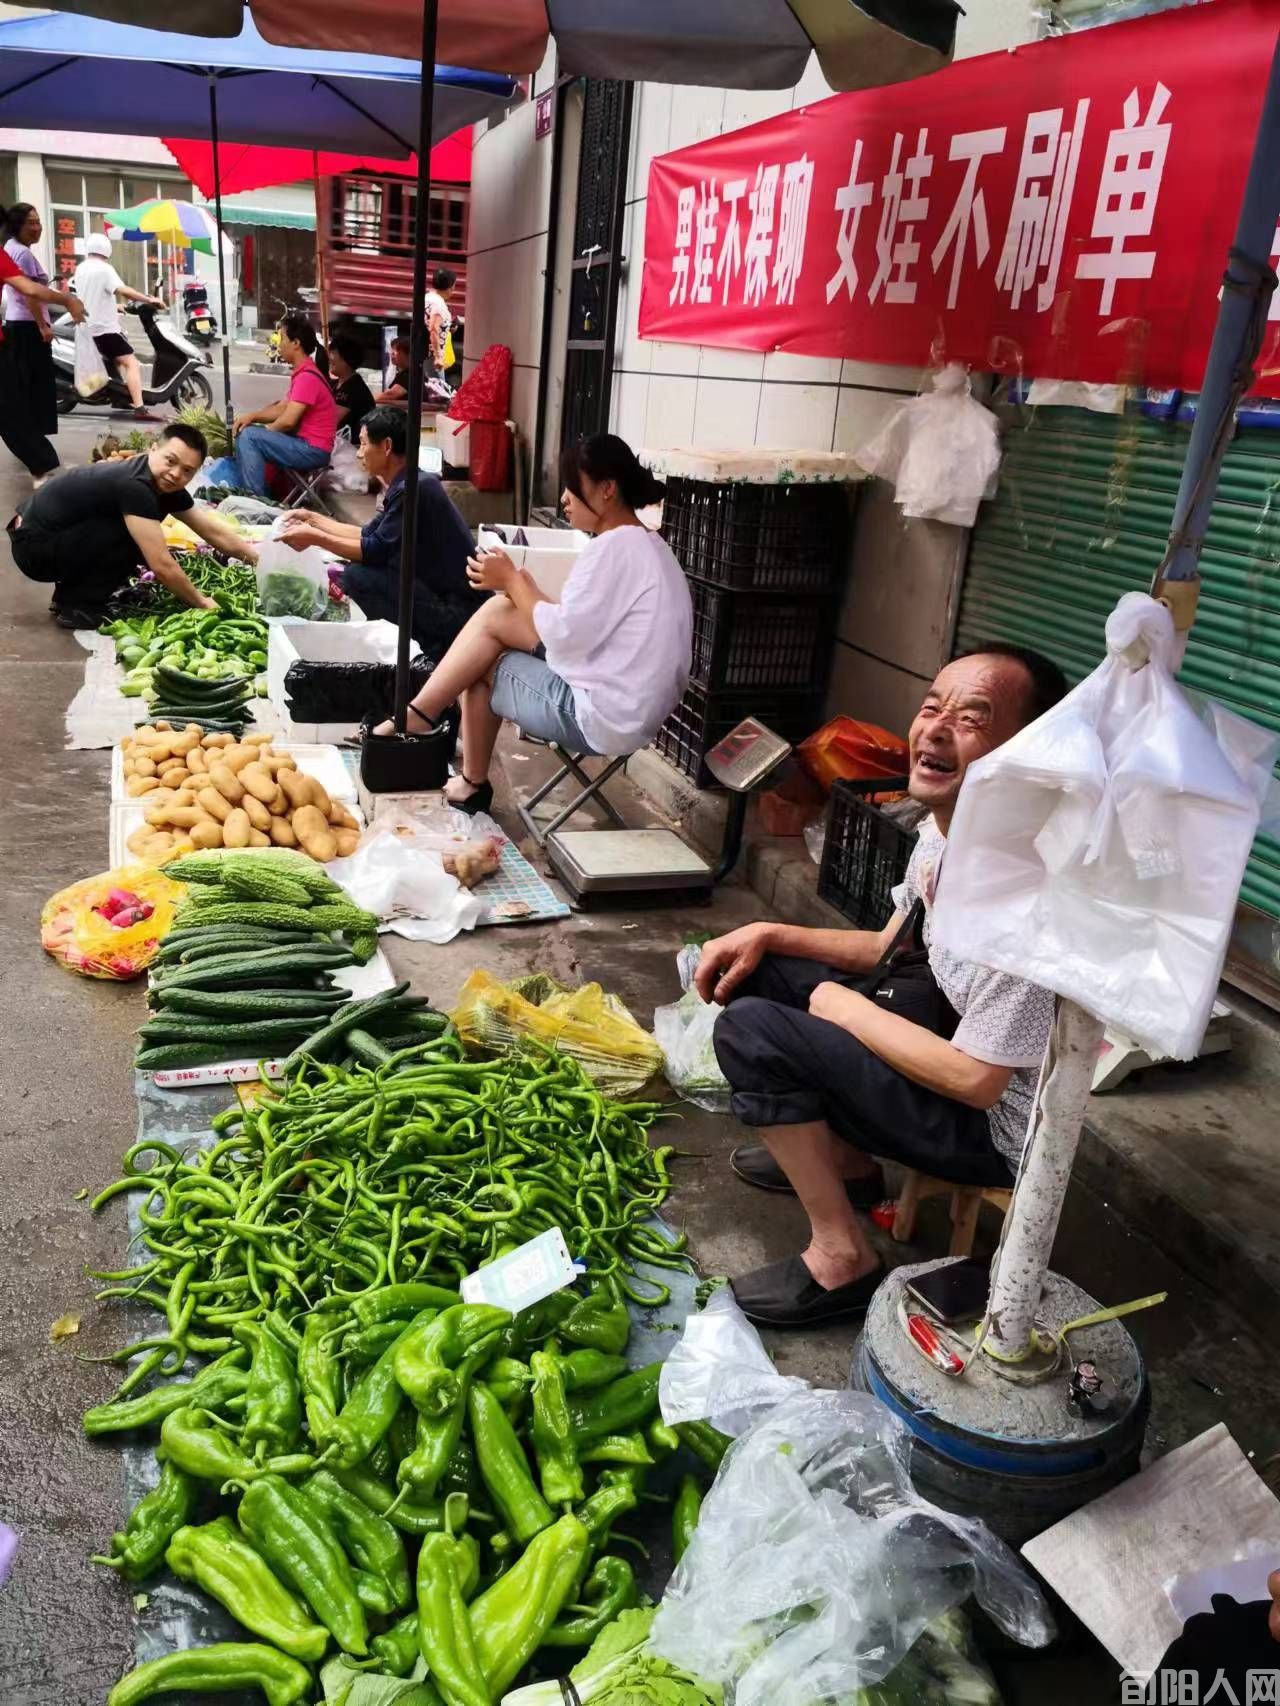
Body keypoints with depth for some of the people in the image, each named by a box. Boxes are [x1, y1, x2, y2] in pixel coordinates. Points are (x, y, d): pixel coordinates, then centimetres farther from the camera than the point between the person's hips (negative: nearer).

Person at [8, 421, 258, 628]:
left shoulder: (166, 486, -1)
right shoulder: (134, 486, -28)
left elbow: (214, 531, 10)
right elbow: (162, 566, -29)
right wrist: (201, 604, -18)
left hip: (56, 537, 9)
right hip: (33, 545, -9)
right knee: (135, 538, -22)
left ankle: (70, 594, 13)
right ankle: (78, 608, -9)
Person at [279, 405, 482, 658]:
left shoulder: (414, 488, -18)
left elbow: (376, 550, -17)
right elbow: (369, 535, 20)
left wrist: (315, 538, -8)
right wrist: (312, 519, 21)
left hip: (458, 610, -10)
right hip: (443, 594, 10)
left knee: (357, 577, -16)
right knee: (365, 569, 17)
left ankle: (435, 651, -6)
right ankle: (434, 644, 14)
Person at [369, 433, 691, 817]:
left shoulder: (613, 547, -17)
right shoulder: (644, 544, 14)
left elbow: (563, 637, -20)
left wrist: (513, 580, -6)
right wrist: (521, 586, 1)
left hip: (602, 716, -9)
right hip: (631, 708, 10)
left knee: (482, 667, 4)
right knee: (499, 612, 6)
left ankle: (473, 784, 17)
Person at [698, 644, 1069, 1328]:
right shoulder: (947, 826, -4)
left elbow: (976, 1080, -27)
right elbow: (891, 948, 11)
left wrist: (845, 1009, -15)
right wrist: (770, 935, -1)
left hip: (991, 1123, -9)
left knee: (750, 1032, -21)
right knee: (751, 969, 9)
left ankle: (841, 1259, -6)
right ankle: (844, 1159, 21)